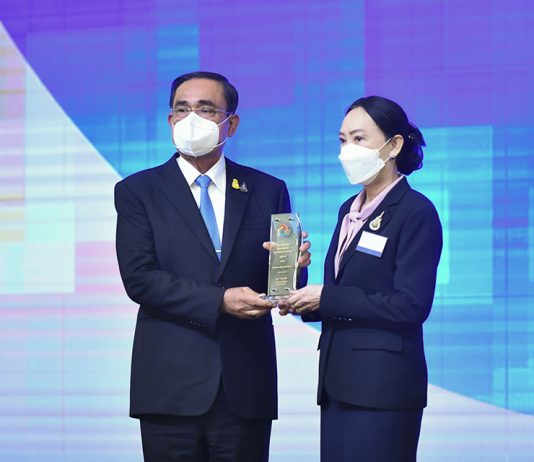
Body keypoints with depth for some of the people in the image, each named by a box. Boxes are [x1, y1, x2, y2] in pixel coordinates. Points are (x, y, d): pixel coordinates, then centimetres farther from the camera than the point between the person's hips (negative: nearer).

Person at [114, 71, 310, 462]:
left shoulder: (268, 191, 10)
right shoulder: (137, 192, 5)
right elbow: (139, 279, -7)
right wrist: (219, 300, -17)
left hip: (246, 386, 2)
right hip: (172, 387, -1)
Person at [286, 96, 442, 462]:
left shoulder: (415, 212, -8)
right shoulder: (350, 210, 16)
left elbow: (411, 305, -17)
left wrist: (325, 298, -15)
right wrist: (305, 302, -1)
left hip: (383, 387, -7)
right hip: (339, 381, 8)